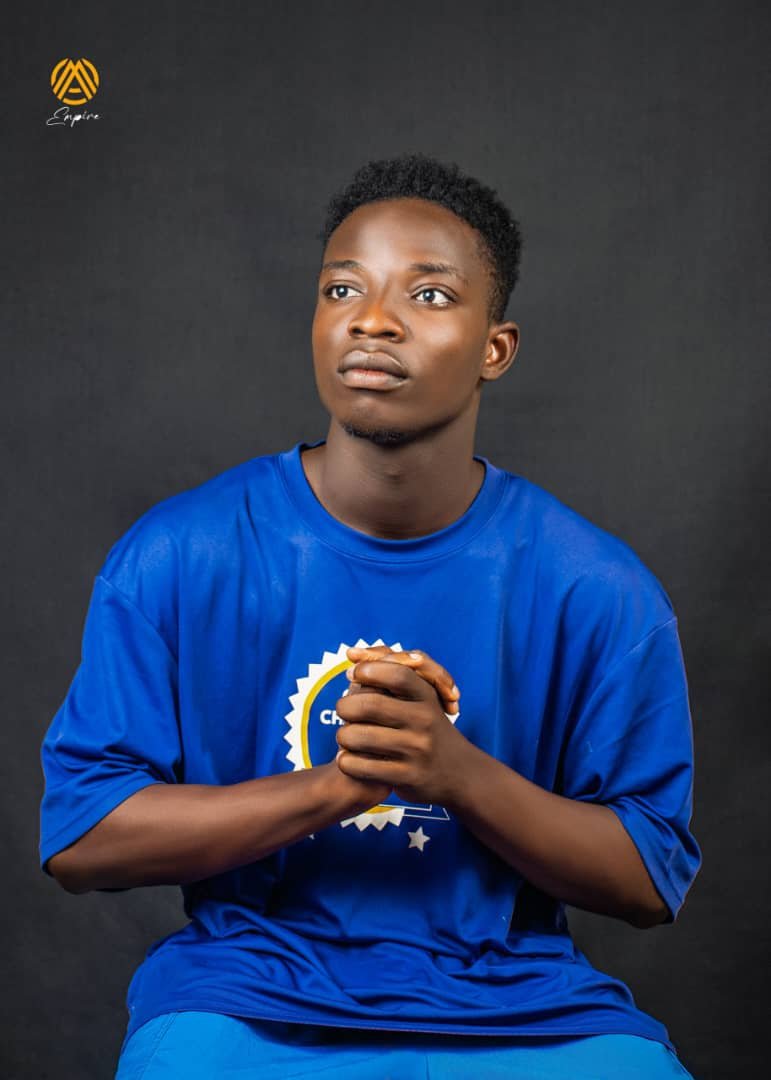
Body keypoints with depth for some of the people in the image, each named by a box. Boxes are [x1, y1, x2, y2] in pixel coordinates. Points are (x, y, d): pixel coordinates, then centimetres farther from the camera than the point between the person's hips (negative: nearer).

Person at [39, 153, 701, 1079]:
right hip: (250, 990, -1)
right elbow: (77, 839, -5)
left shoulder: (598, 592, -3)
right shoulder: (175, 558, -4)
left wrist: (456, 773, -18)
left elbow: (652, 882, 0)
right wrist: (333, 784, -17)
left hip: (515, 996, 2)